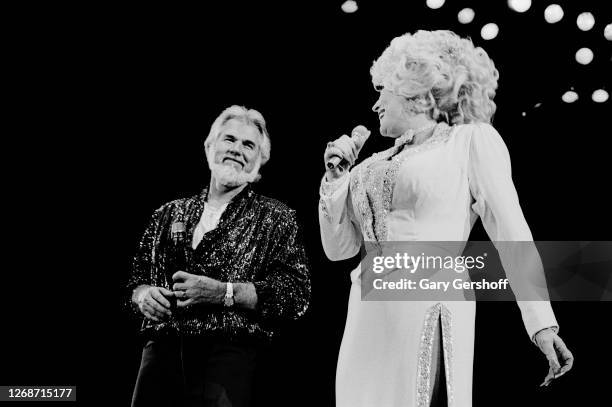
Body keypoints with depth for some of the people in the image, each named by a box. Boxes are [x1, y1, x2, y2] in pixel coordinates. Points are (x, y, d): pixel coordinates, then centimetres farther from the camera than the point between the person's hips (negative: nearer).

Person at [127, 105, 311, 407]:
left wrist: (221, 292, -15)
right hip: (161, 352, 3)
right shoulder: (169, 214, 16)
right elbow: (136, 280, 20)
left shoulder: (275, 218, 4)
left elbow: (296, 293, -6)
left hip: (228, 356, -3)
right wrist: (144, 294, -3)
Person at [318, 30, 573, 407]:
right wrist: (337, 176, 8)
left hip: (430, 307, -5)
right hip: (367, 316, 5)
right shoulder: (376, 163, 18)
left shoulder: (472, 139, 5)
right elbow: (338, 247, 17)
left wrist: (542, 323, -9)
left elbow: (511, 232, -2)